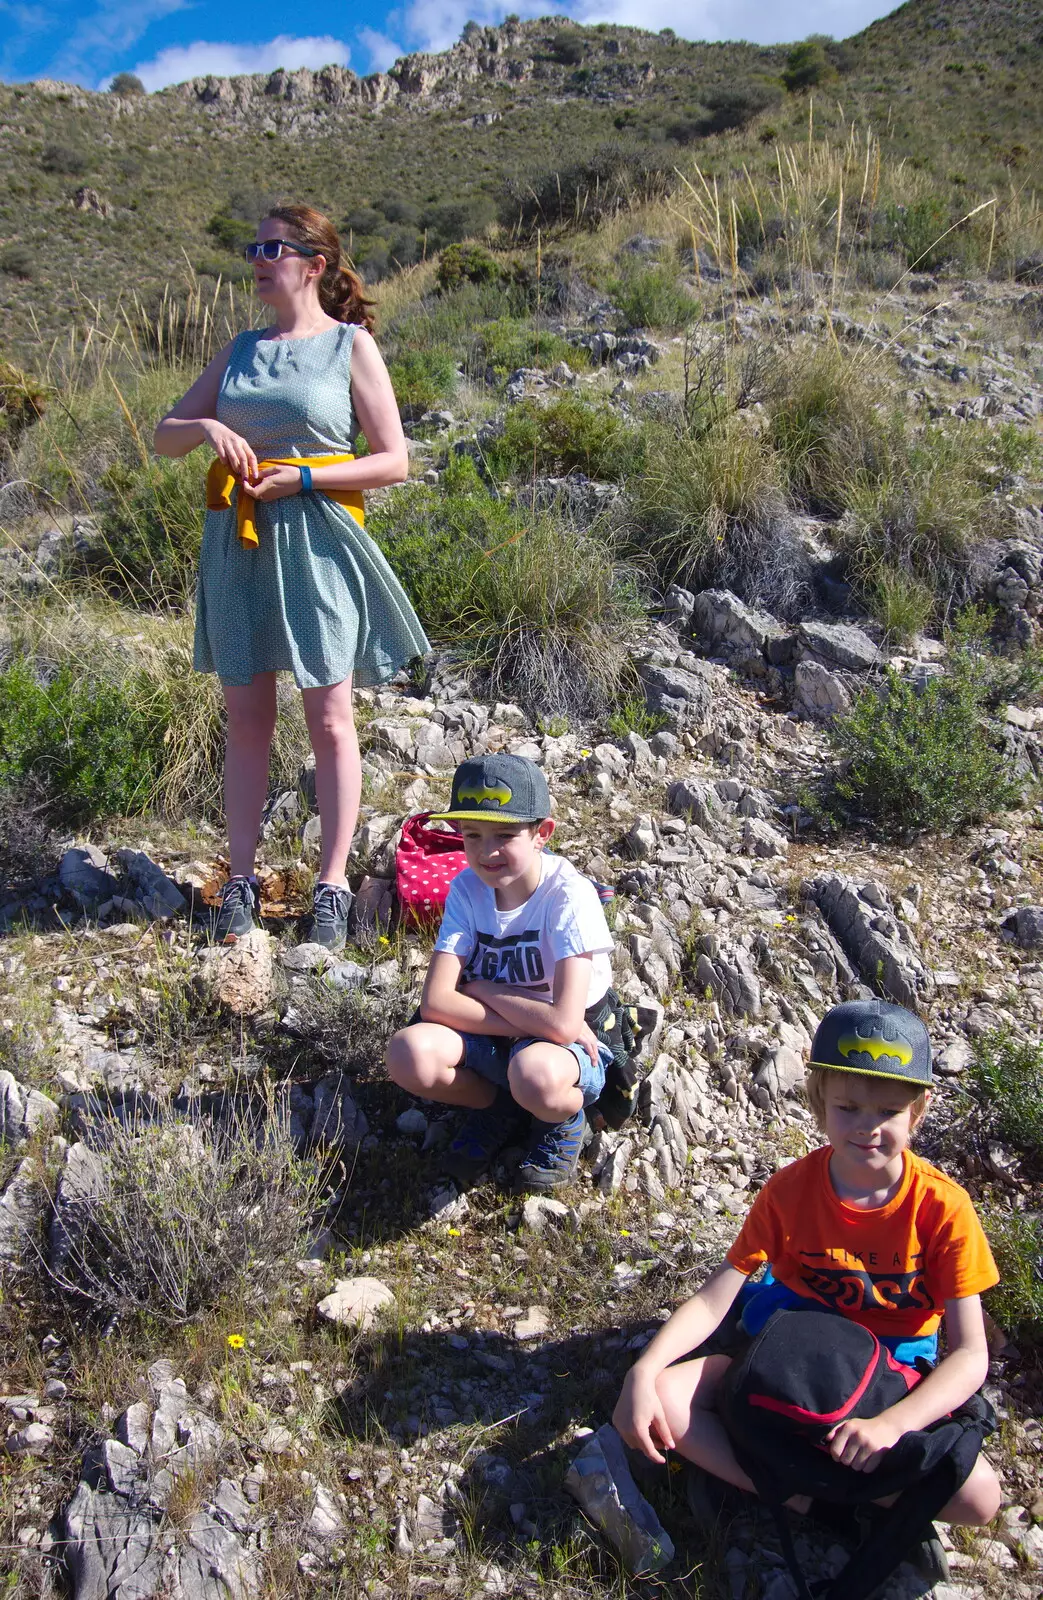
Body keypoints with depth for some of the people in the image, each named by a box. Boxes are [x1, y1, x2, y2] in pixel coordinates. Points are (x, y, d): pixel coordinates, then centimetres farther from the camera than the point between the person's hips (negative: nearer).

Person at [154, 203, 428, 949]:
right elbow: (165, 435, 14)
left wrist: (301, 478, -15)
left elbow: (394, 461, -5)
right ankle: (242, 879, 18)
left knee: (329, 720, 2)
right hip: (239, 542, 5)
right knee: (247, 718, 8)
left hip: (315, 541, -4)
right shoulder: (242, 349, 13)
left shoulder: (350, 344, 0)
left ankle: (333, 884, 12)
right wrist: (207, 426, -8)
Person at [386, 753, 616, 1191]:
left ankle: (565, 1118, -1)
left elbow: (563, 1024, -30)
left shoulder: (569, 895, -22)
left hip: (567, 1047, -4)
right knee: (409, 1054, -26)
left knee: (535, 1075, -40)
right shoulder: (467, 888, -9)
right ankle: (498, 1107, 5)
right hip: (491, 1039, 4)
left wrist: (482, 990, -16)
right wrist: (531, 1020, -25)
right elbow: (435, 1002, -17)